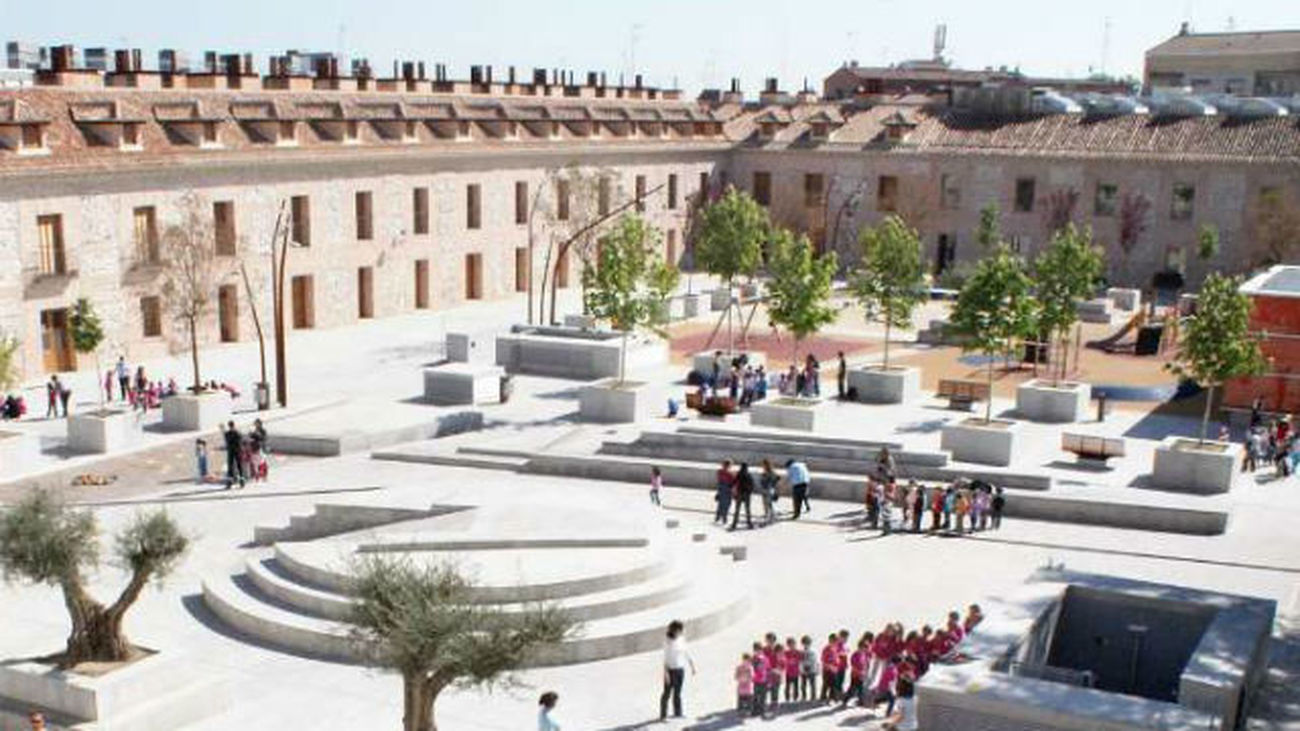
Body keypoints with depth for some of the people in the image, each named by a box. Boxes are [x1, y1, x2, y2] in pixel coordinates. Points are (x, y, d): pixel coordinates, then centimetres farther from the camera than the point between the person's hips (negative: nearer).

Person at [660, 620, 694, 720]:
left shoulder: (682, 640, 0)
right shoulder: (667, 642, -17)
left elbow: (686, 654, 10)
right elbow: (665, 658, -16)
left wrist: (692, 666, 10)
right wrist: (666, 673, -19)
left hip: (680, 670, 5)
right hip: (671, 670, -5)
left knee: (677, 692, 14)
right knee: (667, 693, 1)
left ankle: (677, 713, 24)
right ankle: (663, 715, 8)